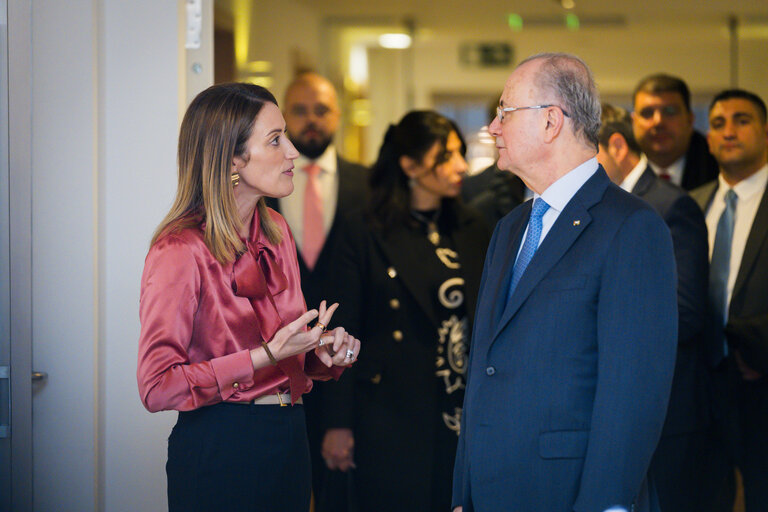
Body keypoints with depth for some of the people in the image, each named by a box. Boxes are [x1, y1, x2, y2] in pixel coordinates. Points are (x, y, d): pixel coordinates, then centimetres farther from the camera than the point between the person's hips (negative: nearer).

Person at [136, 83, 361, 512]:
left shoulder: (276, 232, 8)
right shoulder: (182, 251, -15)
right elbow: (157, 386, -20)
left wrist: (323, 353, -2)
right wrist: (268, 355, -23)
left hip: (289, 440, 7)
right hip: (218, 454, -7)